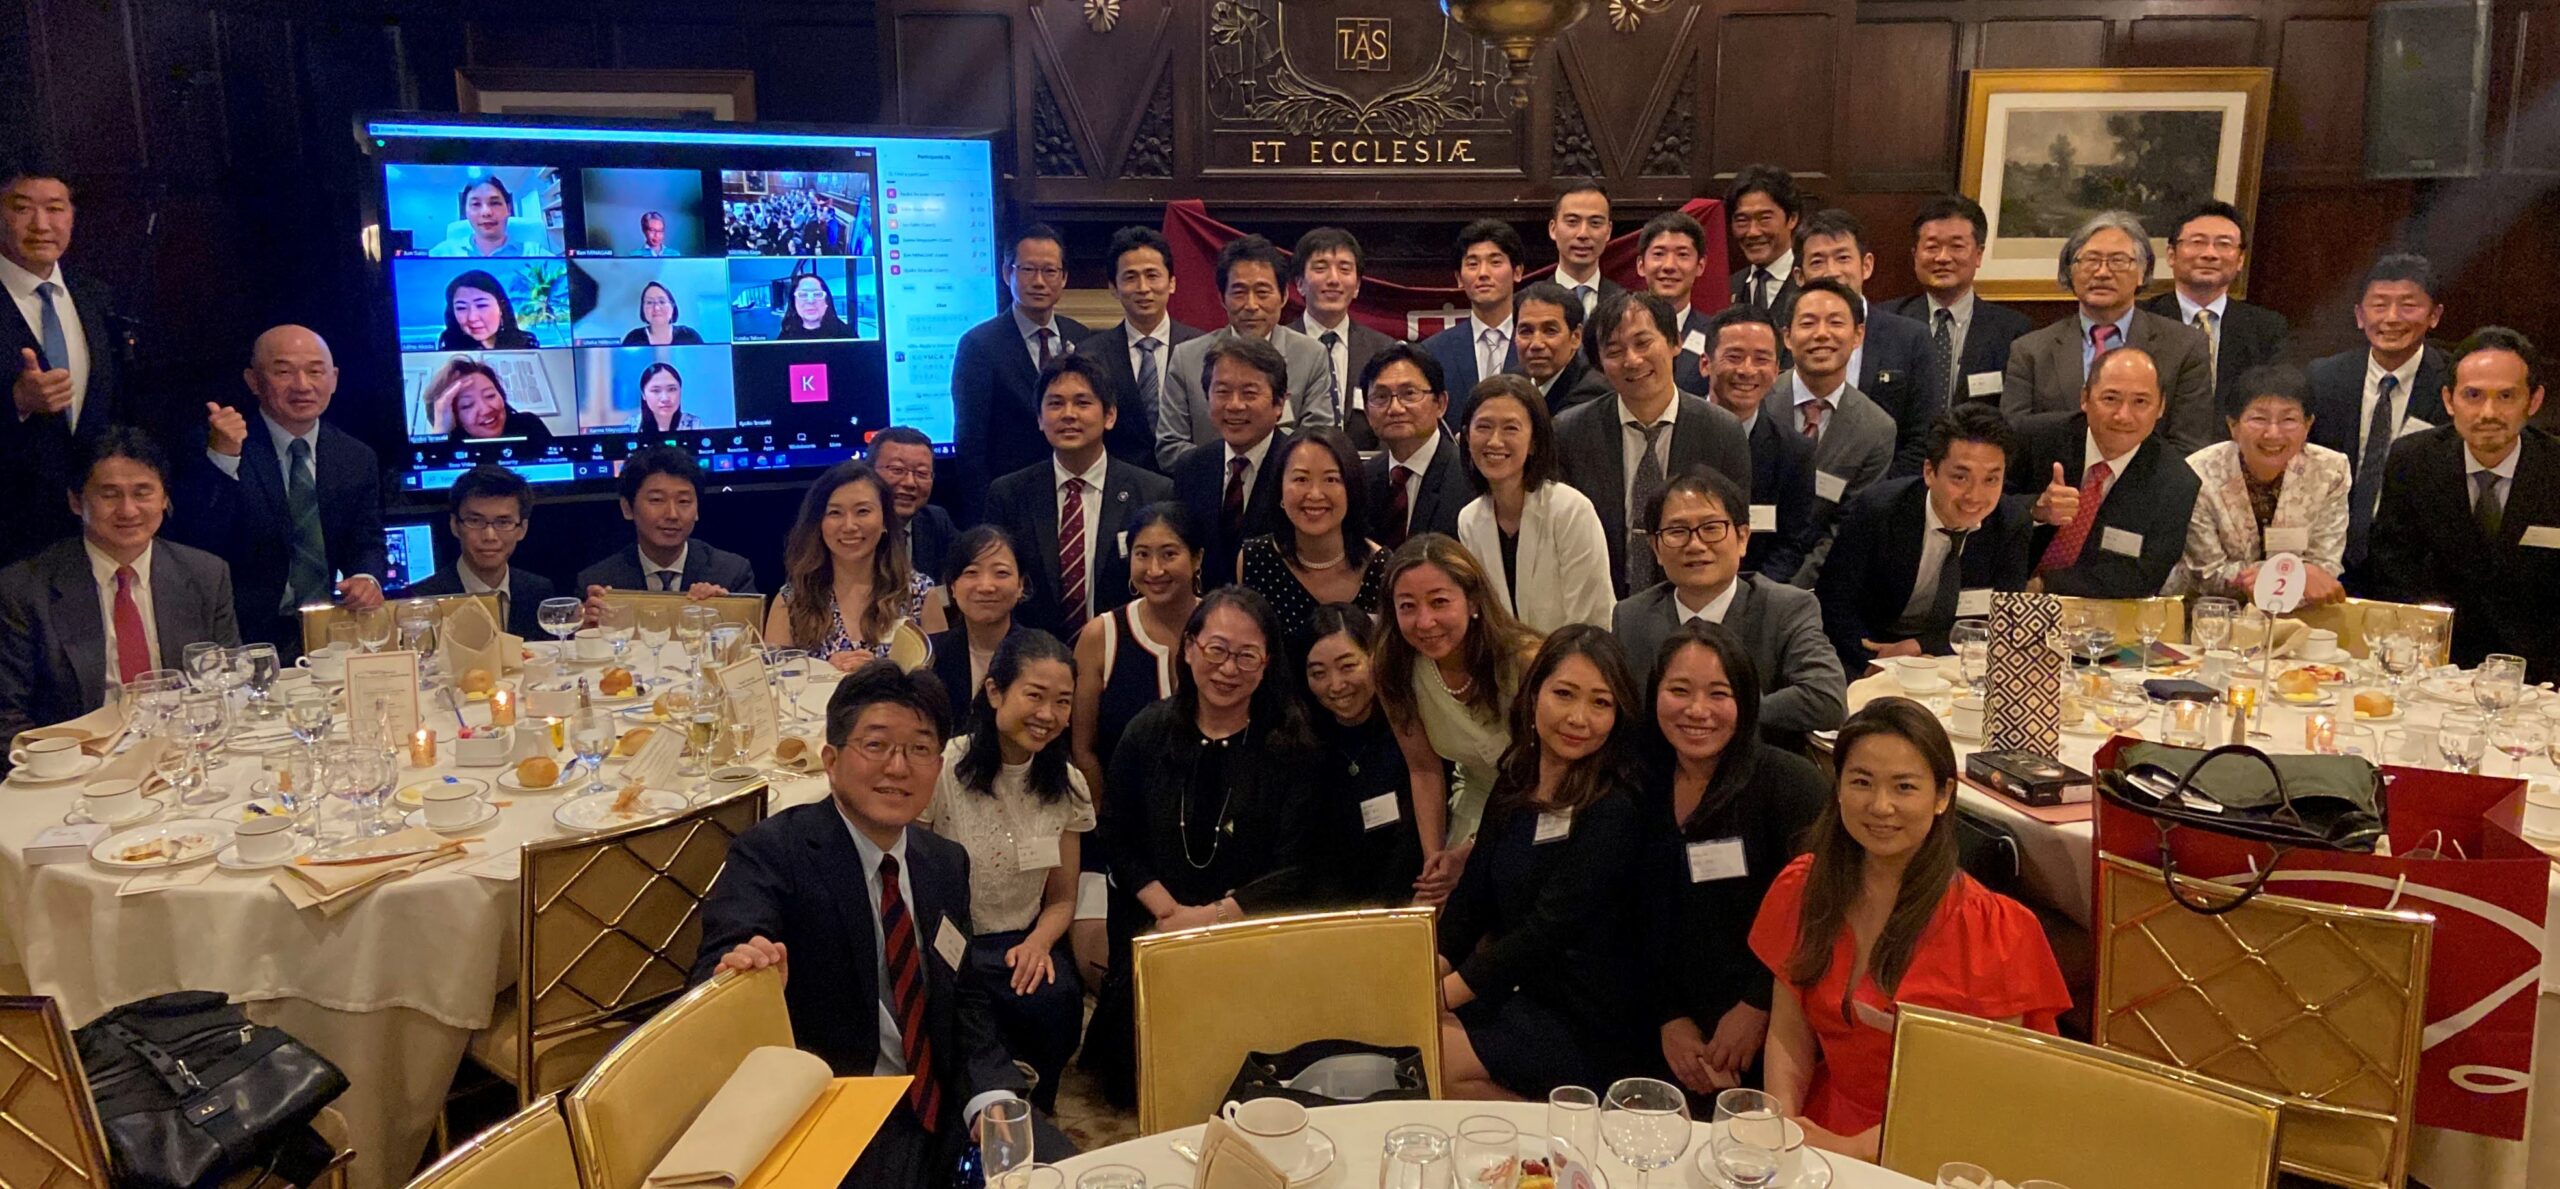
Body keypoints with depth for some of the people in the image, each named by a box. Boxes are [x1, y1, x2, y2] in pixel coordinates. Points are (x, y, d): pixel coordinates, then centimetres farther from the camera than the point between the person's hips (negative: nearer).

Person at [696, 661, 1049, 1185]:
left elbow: (967, 999, 11)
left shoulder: (946, 862, 8)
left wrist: (991, 1099, -6)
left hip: (945, 1104, 5)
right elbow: (719, 970, -22)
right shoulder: (770, 853, -9)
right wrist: (742, 967, -46)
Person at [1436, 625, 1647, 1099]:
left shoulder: (1615, 810, -17)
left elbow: (1548, 930, -20)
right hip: (1521, 990, 8)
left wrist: (1441, 994, -20)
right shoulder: (1513, 785, 6)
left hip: (1588, 1026, -7)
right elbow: (1472, 898, 5)